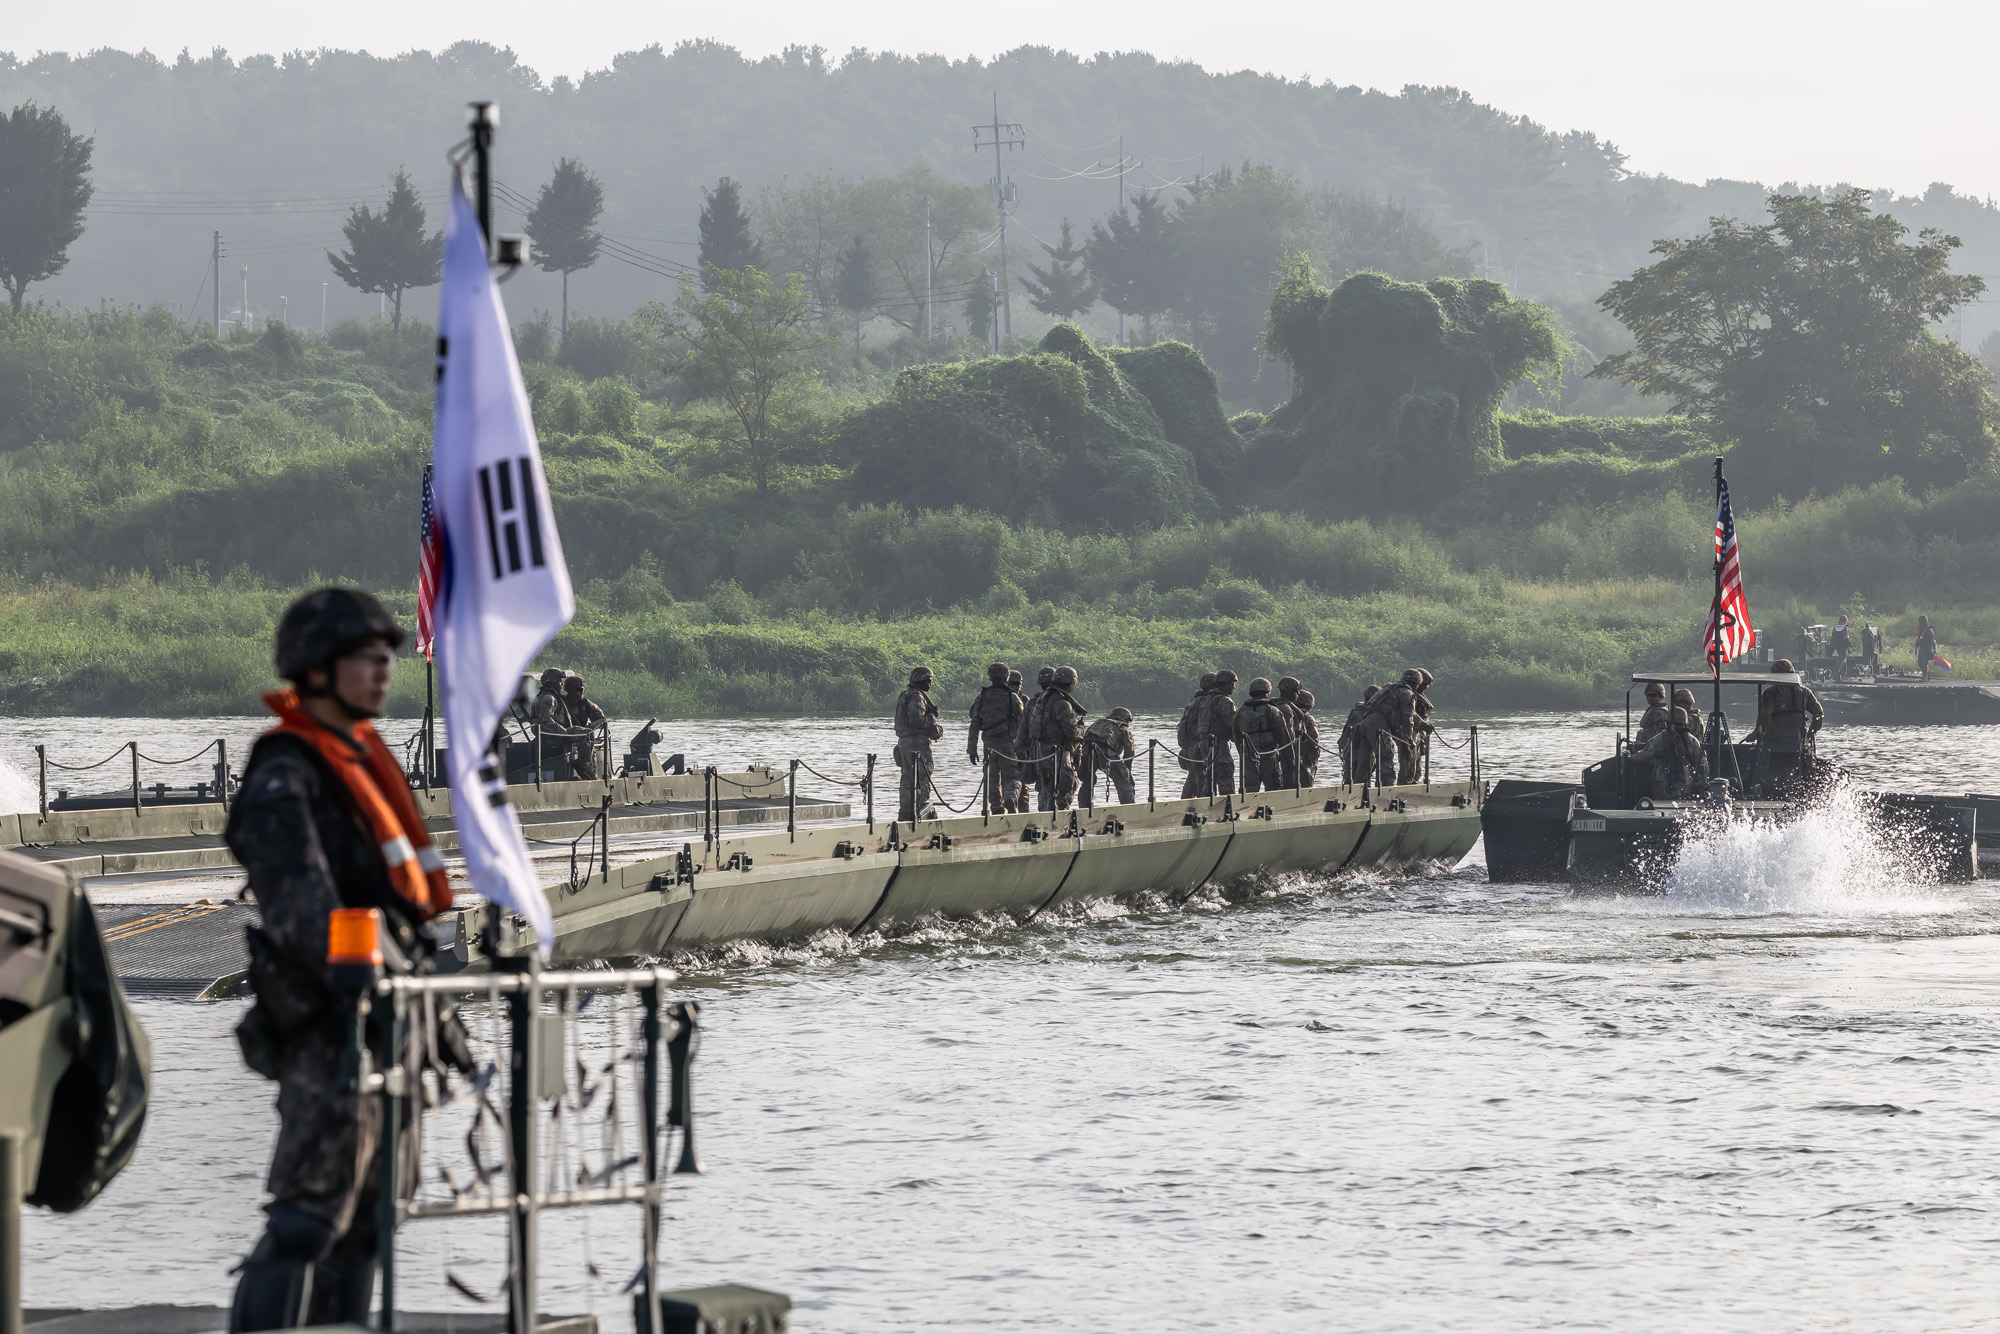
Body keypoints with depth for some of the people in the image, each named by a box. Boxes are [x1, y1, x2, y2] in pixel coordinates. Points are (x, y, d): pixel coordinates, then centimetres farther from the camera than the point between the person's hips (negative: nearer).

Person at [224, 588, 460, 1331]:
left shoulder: (365, 763, 19)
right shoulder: (285, 780, -11)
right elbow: (304, 910, -23)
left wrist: (434, 1010, 22)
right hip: (331, 1028, -10)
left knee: (365, 1221, 11)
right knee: (311, 1217, -13)